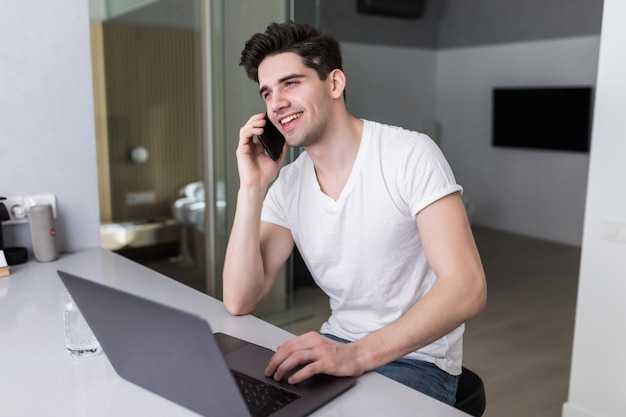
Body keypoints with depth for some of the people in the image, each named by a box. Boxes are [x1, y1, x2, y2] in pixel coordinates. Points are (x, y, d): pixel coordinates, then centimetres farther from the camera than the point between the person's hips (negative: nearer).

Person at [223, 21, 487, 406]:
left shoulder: (410, 154, -16)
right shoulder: (287, 187, -1)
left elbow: (468, 288, -24)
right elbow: (239, 302, -7)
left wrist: (358, 354, -35)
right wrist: (252, 187, -14)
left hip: (416, 359, -5)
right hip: (337, 346, 5)